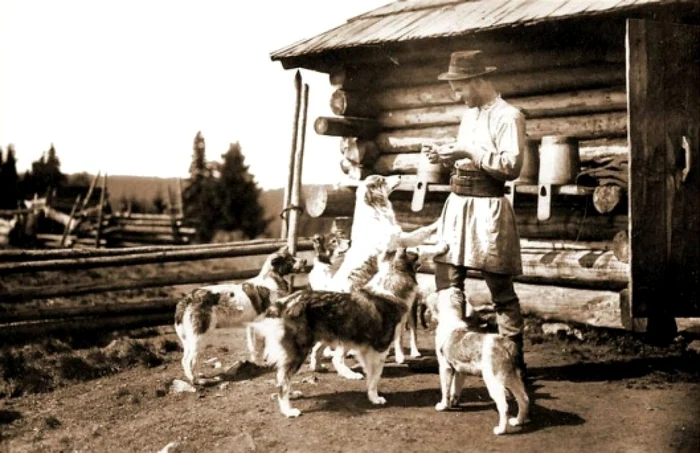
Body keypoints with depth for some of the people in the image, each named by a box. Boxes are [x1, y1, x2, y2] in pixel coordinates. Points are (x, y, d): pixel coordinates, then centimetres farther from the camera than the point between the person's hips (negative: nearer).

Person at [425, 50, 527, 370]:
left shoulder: (508, 116, -9)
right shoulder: (469, 114, 17)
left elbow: (511, 166, -18)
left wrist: (470, 151, -19)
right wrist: (445, 156, 6)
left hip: (488, 207, -8)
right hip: (457, 203, 8)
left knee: (501, 289, 0)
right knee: (447, 280, 7)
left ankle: (514, 358, 10)